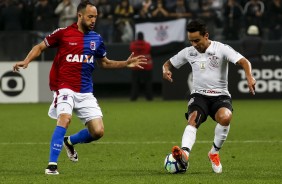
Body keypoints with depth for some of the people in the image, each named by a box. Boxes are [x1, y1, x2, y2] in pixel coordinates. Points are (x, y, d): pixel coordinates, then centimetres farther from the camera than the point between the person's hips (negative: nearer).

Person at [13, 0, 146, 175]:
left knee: (98, 131, -4)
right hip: (65, 87, -5)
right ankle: (52, 165, -23)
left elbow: (104, 63, 23)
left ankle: (70, 142, 28)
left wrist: (126, 63, 11)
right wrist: (26, 61, -11)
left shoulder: (96, 38, 9)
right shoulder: (63, 33, -4)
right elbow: (40, 47, 6)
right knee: (65, 119, -30)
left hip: (86, 92, 5)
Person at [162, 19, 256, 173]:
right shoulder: (188, 52, 7)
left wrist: (249, 77, -37)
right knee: (193, 120, -30)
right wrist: (165, 70, -6)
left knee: (225, 117, -33)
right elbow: (168, 63, 20)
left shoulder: (221, 49, -5)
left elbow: (243, 62, -16)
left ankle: (214, 152, -8)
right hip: (199, 95, 2)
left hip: (220, 95, -2)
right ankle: (184, 154, -55)